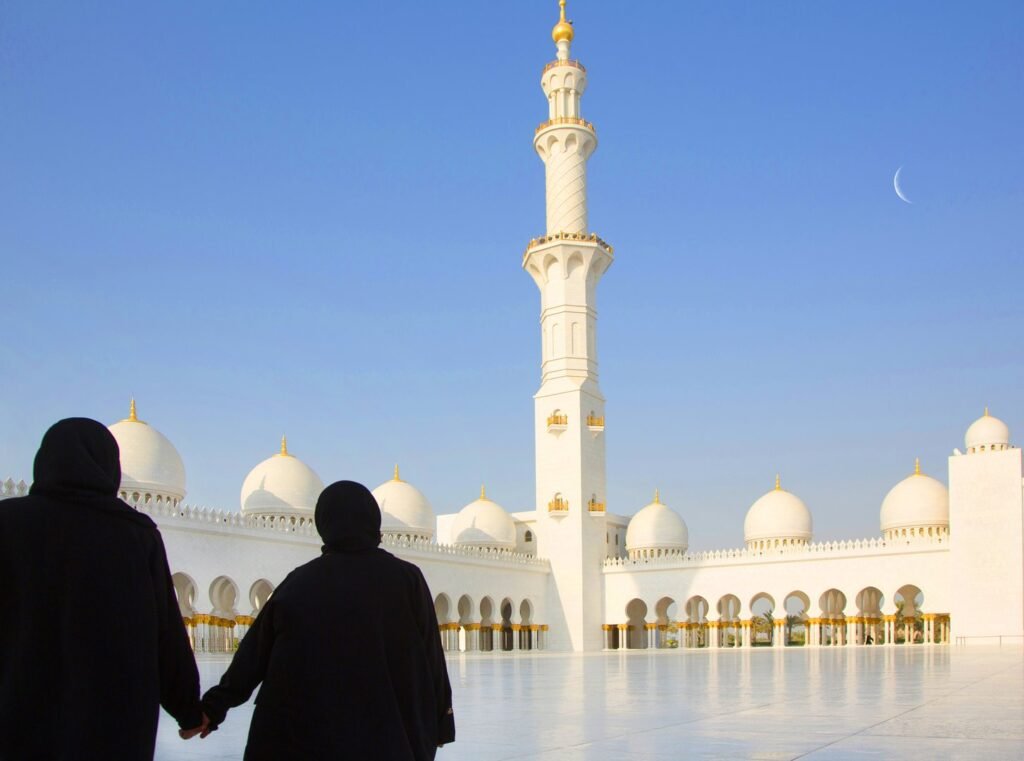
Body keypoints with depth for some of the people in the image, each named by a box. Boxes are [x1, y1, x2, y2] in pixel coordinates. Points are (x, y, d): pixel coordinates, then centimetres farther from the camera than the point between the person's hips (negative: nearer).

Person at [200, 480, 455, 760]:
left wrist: (215, 705, 12)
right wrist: (441, 724, 8)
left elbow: (255, 651, 4)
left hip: (307, 736, 1)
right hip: (391, 735, -1)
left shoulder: (299, 582, 1)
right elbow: (431, 659, 0)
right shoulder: (406, 579, -3)